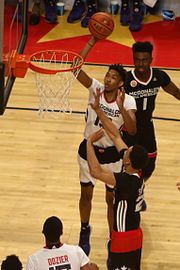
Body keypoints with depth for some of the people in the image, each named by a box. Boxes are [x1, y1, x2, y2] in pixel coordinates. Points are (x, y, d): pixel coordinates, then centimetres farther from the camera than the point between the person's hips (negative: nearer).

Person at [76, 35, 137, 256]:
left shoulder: (127, 101, -18)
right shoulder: (95, 88, -14)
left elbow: (132, 130, -30)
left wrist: (121, 107, -43)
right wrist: (92, 42, -34)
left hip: (111, 154, -1)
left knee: (112, 199, 11)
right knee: (86, 194, 18)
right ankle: (84, 231, 44)